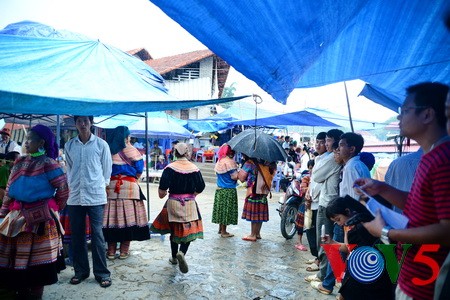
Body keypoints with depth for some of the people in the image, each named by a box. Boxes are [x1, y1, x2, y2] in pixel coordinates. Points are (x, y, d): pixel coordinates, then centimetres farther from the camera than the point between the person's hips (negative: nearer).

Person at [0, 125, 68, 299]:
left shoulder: (48, 164, -12)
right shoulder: (20, 162, 8)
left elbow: (63, 190, -11)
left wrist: (51, 210, 1)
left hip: (40, 217, -6)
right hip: (18, 216, 7)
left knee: (37, 257, 4)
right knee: (15, 255, 15)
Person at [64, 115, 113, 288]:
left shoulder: (101, 144, 0)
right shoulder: (69, 146, 8)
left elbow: (107, 169, 5)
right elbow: (68, 169, 16)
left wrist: (102, 186, 5)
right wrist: (72, 186, 11)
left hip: (96, 197, -3)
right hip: (75, 197, 3)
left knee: (97, 234, 0)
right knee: (77, 235, 10)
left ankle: (102, 273, 11)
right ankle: (80, 270, 26)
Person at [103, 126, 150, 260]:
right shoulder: (131, 150, -1)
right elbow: (139, 169, 0)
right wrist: (135, 179, 16)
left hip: (110, 186, 3)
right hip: (129, 186, -3)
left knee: (111, 217, 7)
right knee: (128, 217, 3)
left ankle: (111, 251, 12)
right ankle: (124, 250, 7)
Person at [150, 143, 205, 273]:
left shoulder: (170, 168, -8)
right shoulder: (194, 168, -4)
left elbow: (162, 188, -17)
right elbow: (200, 188, -3)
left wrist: (162, 194, 4)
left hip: (173, 203, 1)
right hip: (190, 204, 0)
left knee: (174, 230, 16)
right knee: (189, 231, 6)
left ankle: (174, 257, 28)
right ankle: (182, 252, -20)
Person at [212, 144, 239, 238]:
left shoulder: (220, 161, 9)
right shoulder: (229, 161, -18)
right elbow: (234, 176, -20)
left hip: (220, 188, 9)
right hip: (228, 190, -8)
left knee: (221, 208, 16)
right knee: (226, 209, 0)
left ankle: (220, 228, 26)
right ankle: (223, 231, 7)